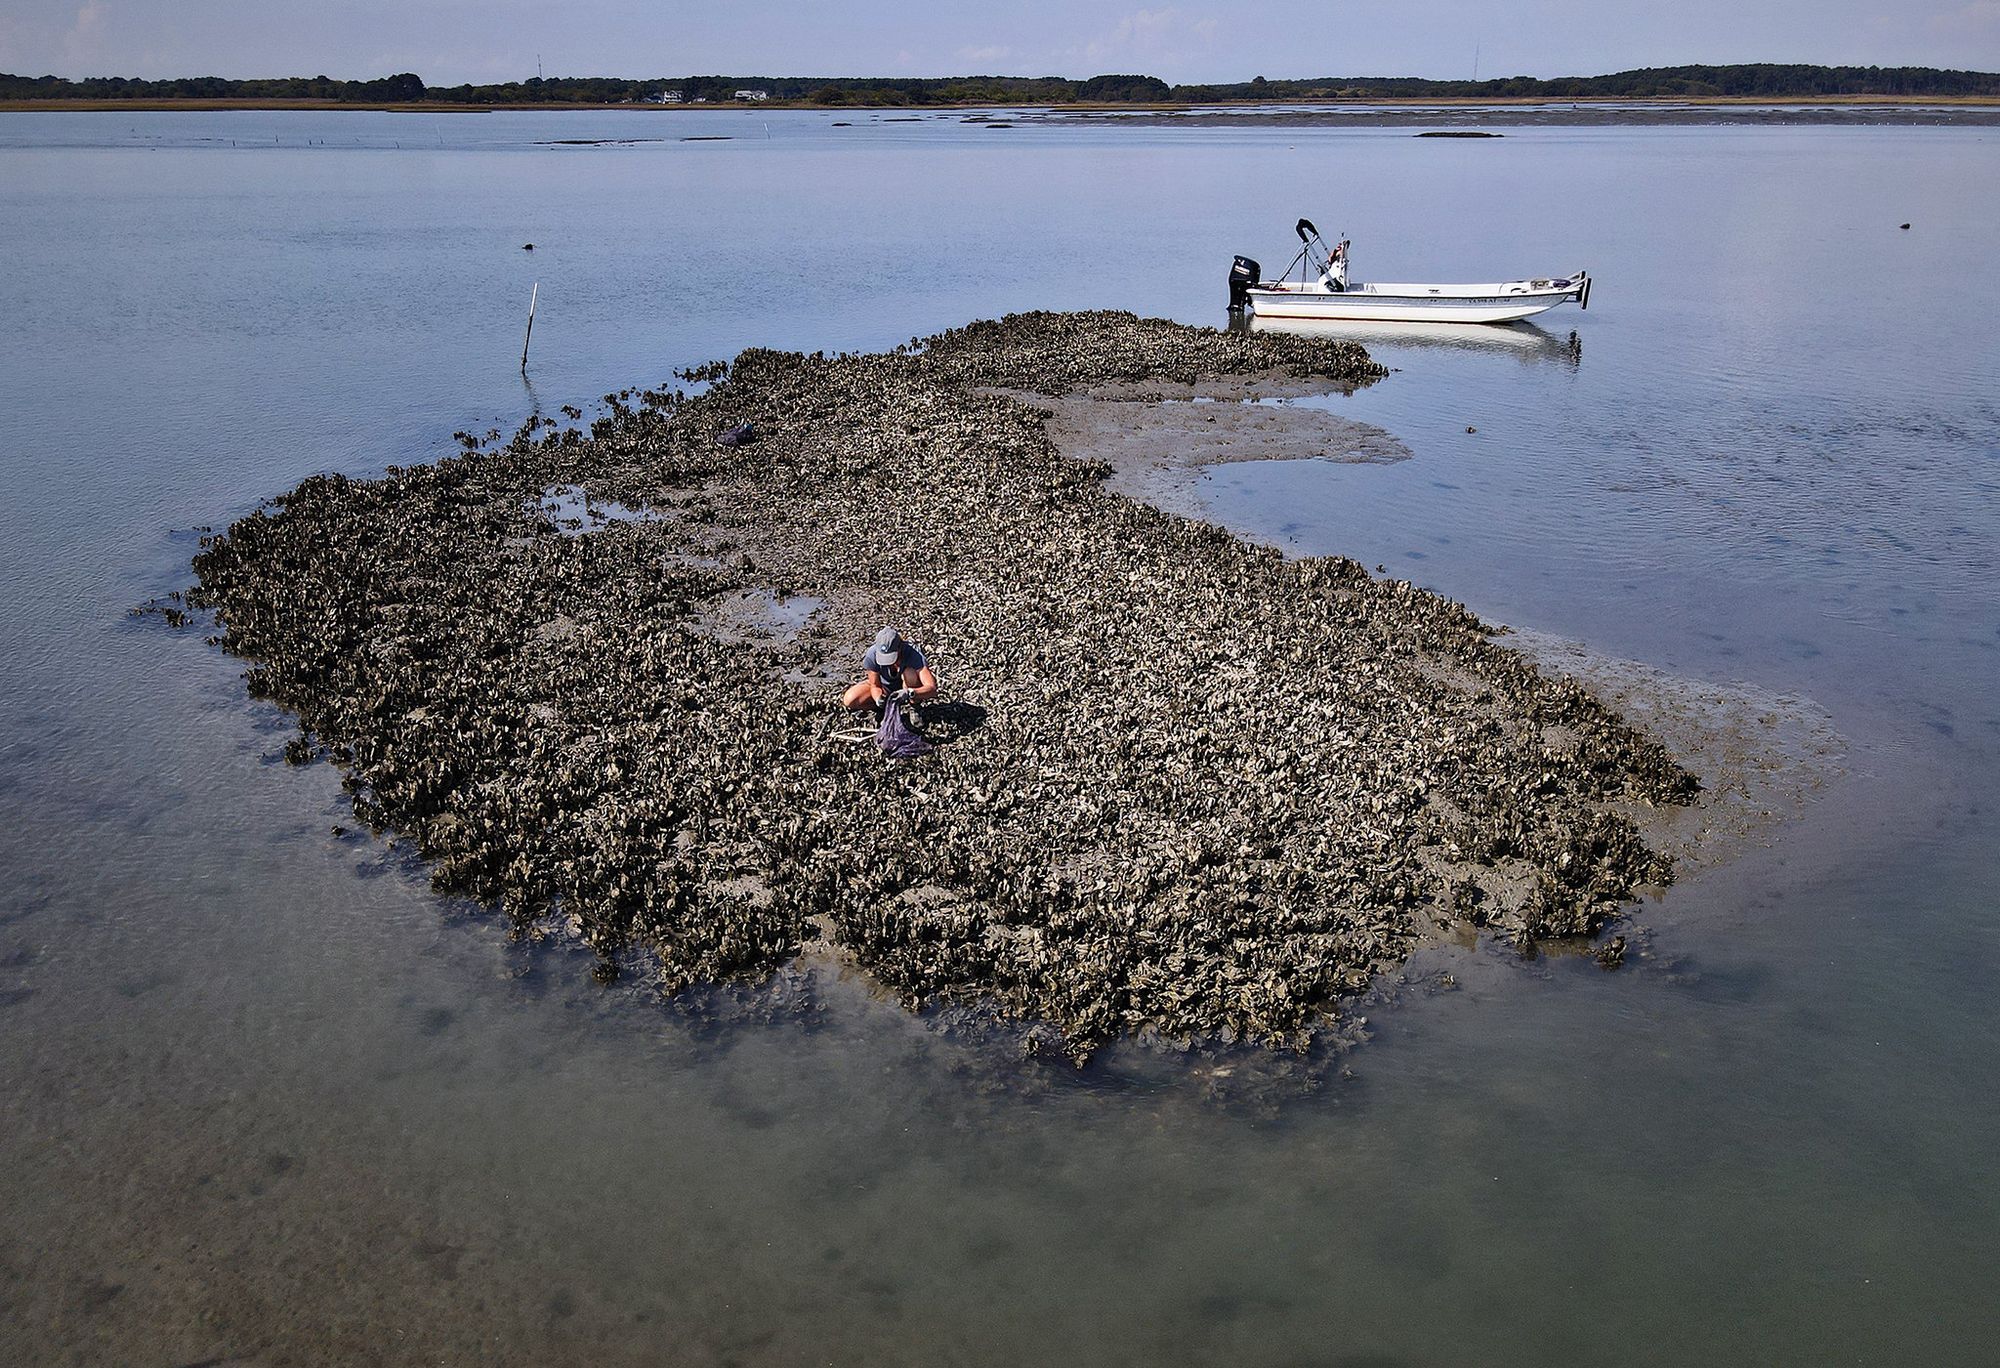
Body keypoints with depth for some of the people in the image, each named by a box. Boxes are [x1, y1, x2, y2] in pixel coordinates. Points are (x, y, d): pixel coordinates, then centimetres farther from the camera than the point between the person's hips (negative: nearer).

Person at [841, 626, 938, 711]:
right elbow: (875, 685, -16)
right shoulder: (872, 655, -29)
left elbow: (932, 688, -41)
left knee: (910, 673, -37)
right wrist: (878, 699, -39)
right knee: (849, 701, -19)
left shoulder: (914, 655, -36)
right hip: (884, 684, 2)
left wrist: (909, 693, -58)